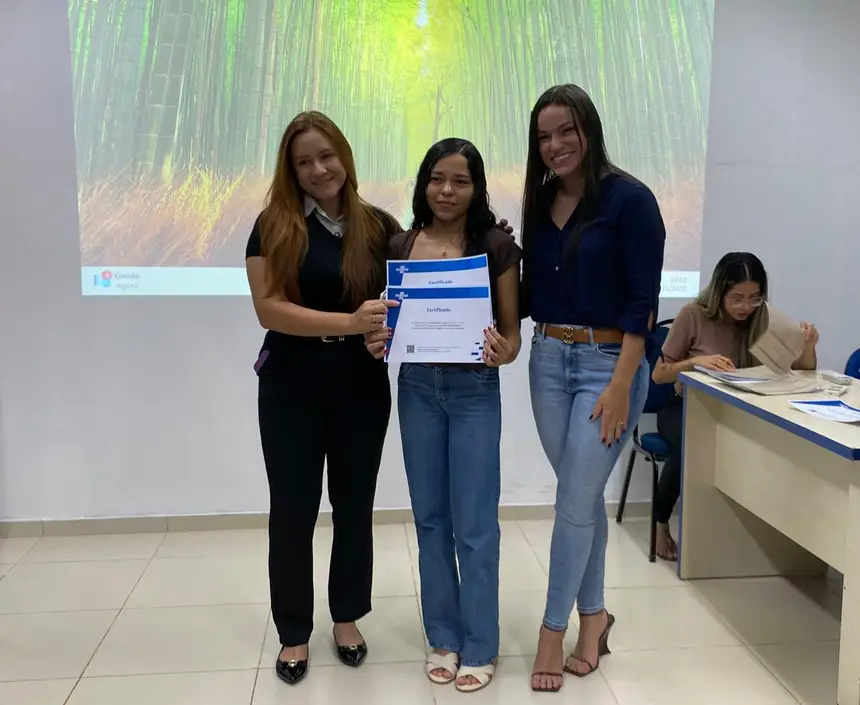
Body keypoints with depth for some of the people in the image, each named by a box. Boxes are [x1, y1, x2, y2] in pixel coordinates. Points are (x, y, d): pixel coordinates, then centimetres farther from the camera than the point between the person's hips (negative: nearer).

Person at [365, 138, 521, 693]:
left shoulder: (497, 246, -5)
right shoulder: (401, 246, 4)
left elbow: (512, 330, -2)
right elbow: (390, 318, 11)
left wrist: (502, 352, -23)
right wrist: (378, 342, -10)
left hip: (475, 389, -3)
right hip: (417, 387, 4)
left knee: (475, 522, 2)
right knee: (430, 517, 12)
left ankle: (479, 647, 19)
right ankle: (443, 636, 28)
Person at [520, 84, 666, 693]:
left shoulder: (629, 199, -10)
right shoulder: (540, 203, 9)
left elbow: (643, 301, -13)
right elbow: (531, 295, 11)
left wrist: (620, 385, -17)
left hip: (608, 363, -5)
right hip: (548, 361, 6)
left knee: (574, 502, -1)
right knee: (584, 497, 15)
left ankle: (552, 633, 15)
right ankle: (593, 614, 30)